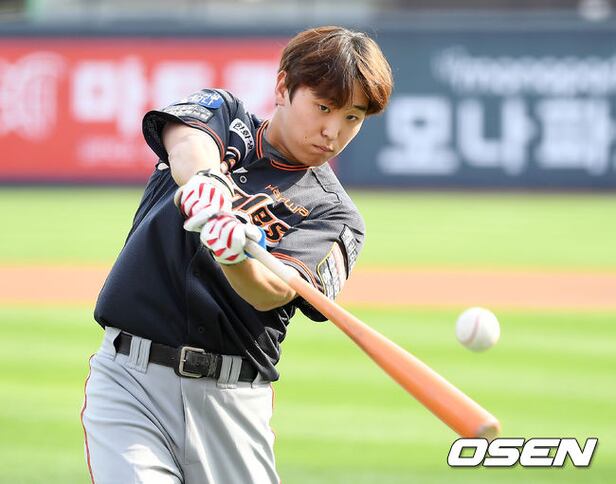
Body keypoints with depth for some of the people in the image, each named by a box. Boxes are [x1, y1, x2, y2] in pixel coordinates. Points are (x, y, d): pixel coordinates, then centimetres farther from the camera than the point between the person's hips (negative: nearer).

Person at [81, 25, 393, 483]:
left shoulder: (336, 214, 6)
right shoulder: (223, 111, 10)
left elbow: (276, 291, -14)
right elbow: (187, 141, -15)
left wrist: (237, 261, -37)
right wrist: (203, 175, -39)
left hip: (235, 402, 1)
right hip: (128, 379, -1)